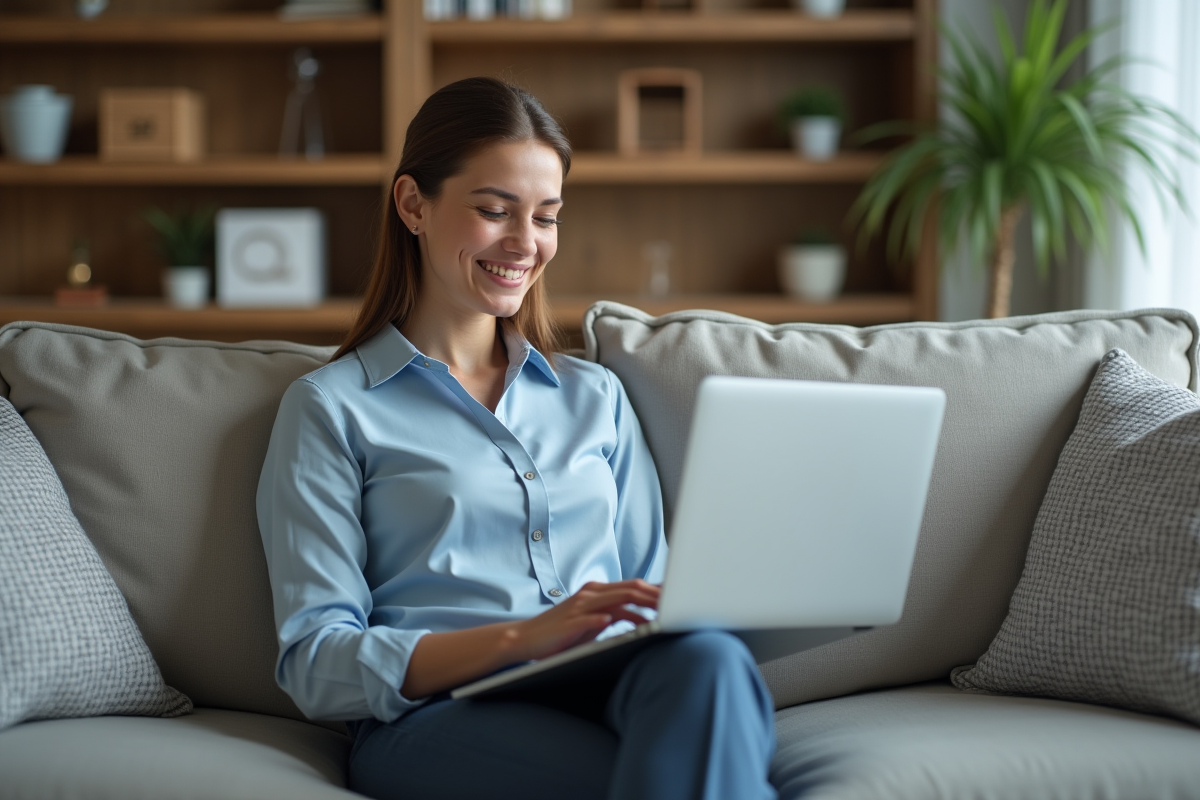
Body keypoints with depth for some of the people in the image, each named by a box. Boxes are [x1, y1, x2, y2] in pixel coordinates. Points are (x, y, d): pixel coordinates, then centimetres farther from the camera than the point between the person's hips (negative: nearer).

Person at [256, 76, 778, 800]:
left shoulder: (595, 396, 26)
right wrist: (521, 637, -15)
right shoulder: (332, 408, 10)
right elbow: (316, 666, 0)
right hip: (439, 719, -5)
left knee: (707, 659, -34)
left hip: (612, 698, 5)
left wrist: (678, 624, -5)